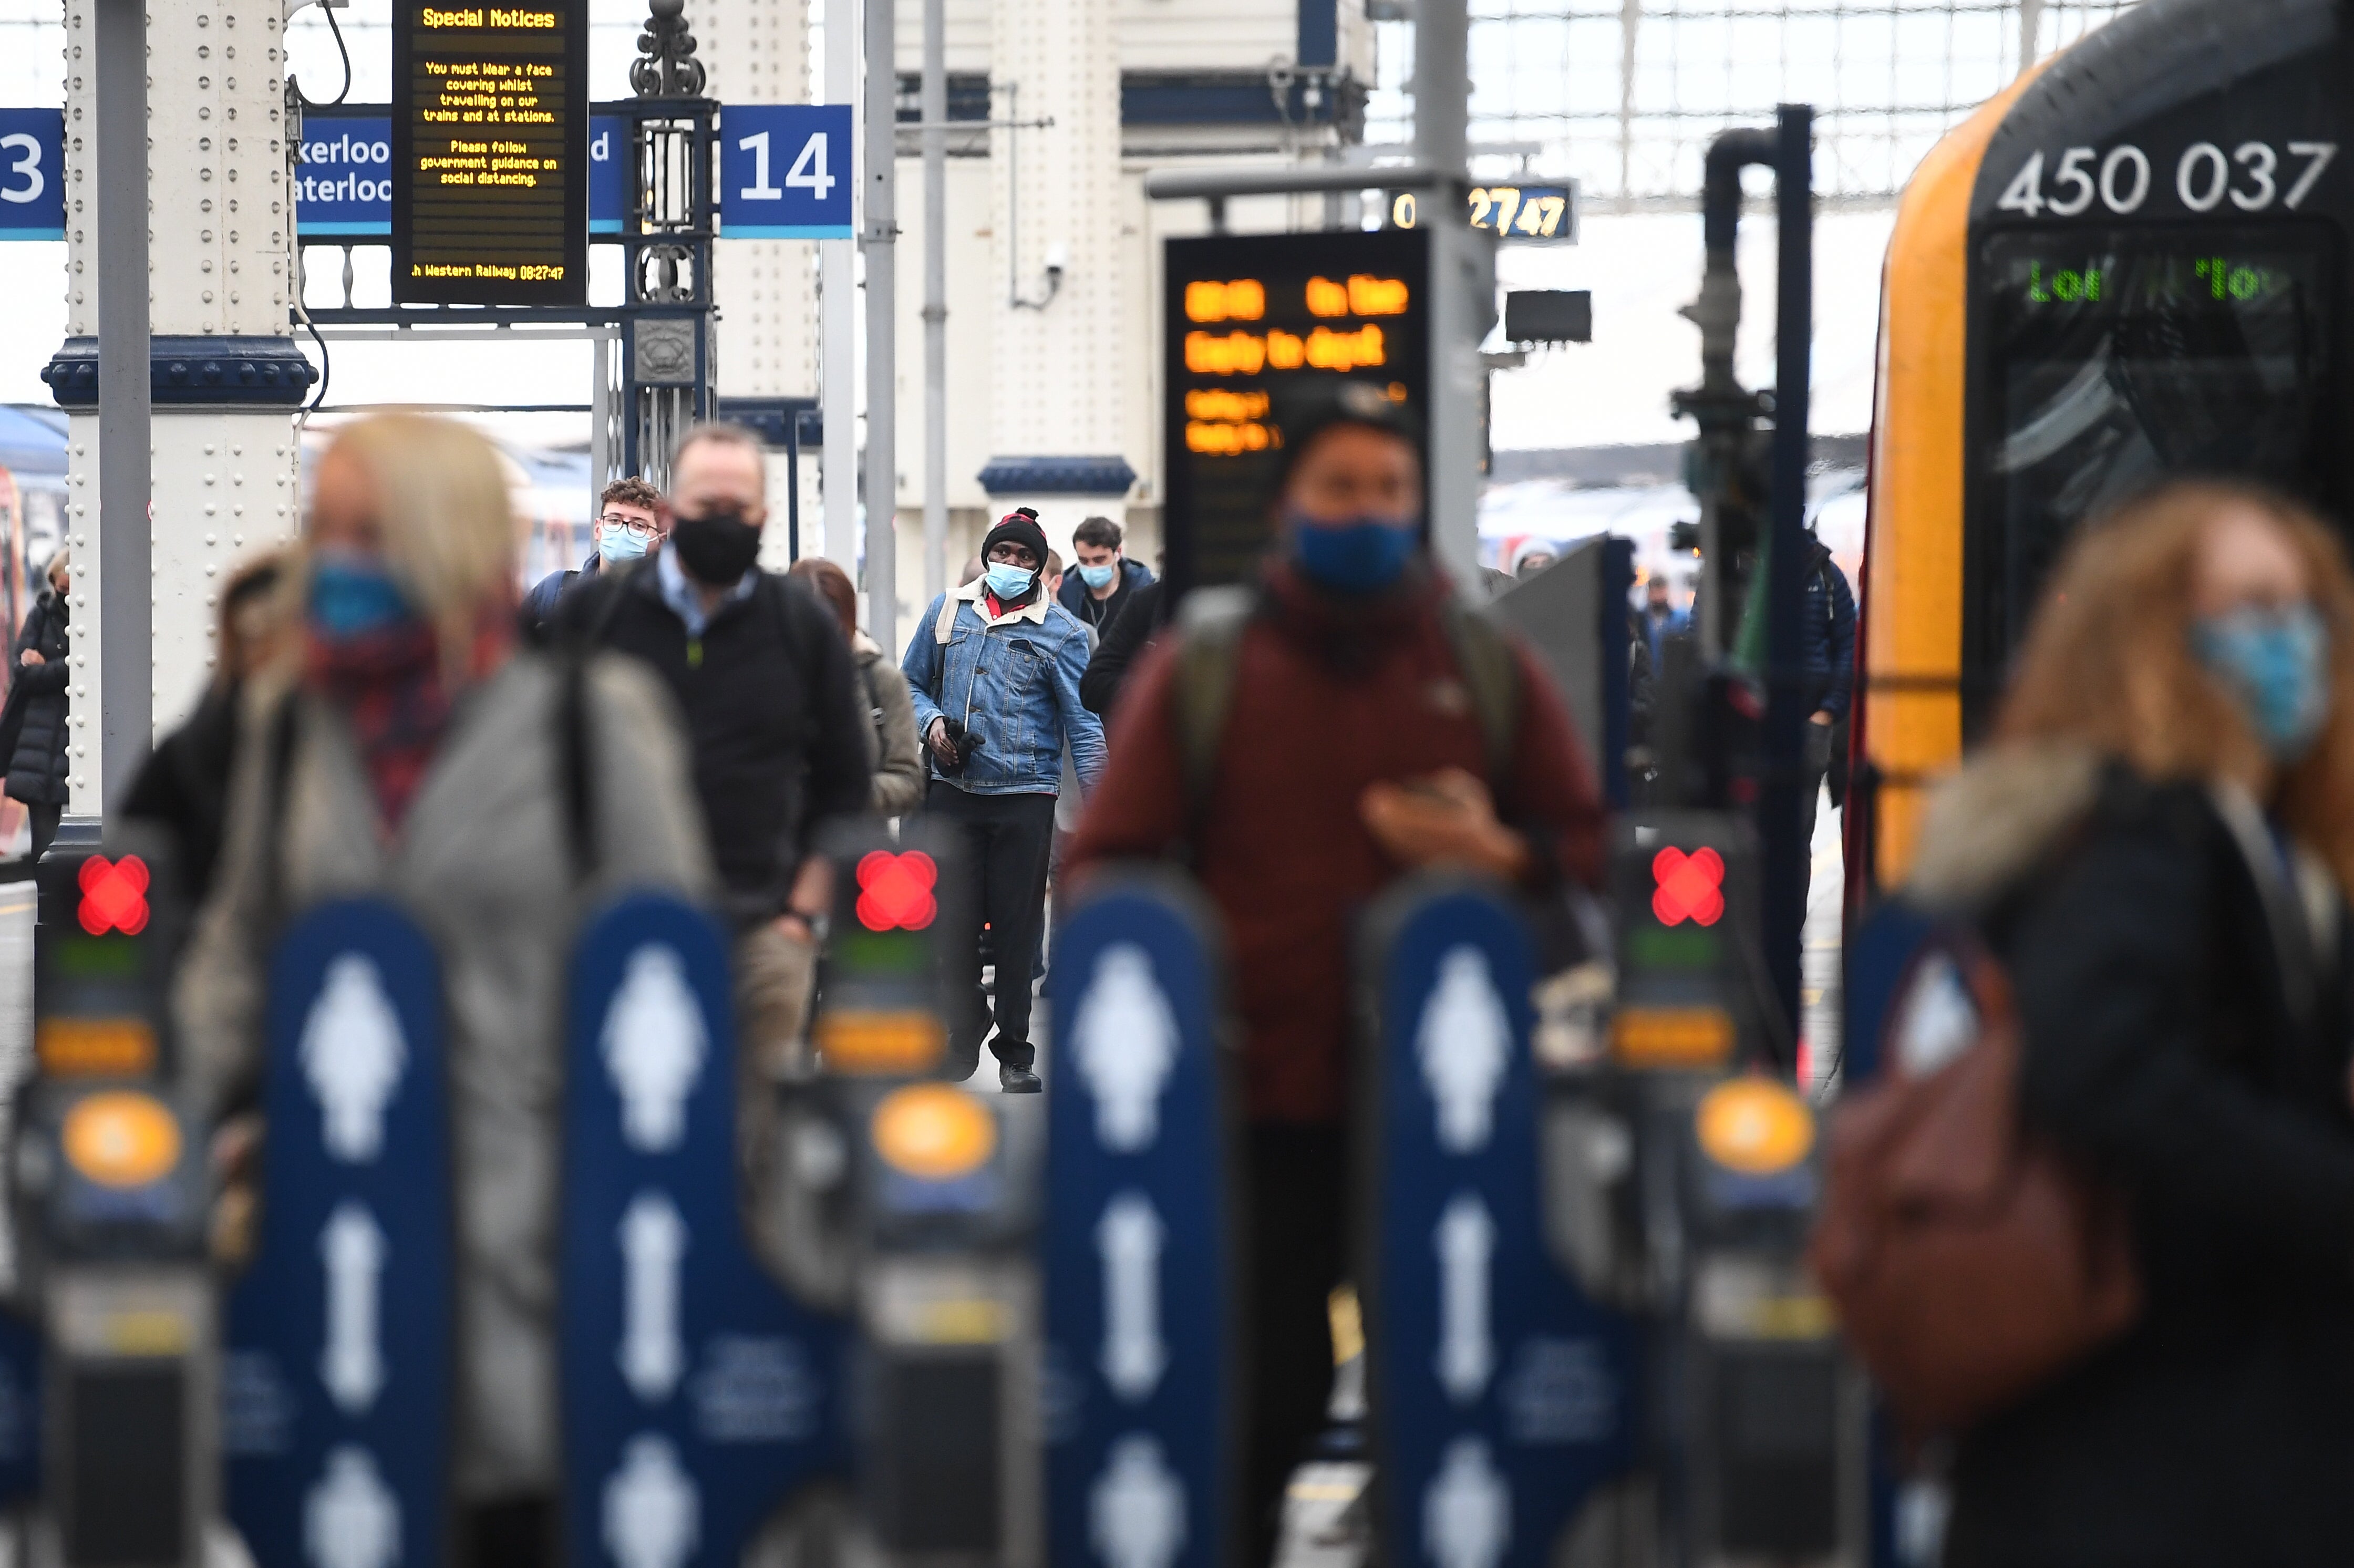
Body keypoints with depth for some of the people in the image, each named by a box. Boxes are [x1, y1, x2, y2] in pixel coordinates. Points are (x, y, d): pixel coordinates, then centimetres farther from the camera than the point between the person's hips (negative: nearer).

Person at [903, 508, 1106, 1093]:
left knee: (1017, 925, 2)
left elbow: (1083, 723, -2)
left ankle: (1014, 1050, 13)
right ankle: (966, 1030, 21)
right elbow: (912, 682, 18)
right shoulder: (947, 611, 8)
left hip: (1025, 797, -2)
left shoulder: (1062, 632, 0)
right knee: (954, 920, 4)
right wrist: (932, 722, -4)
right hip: (953, 790, 2)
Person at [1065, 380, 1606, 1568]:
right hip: (1259, 1102, -1)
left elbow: (1591, 854, 15)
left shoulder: (1486, 668, 12)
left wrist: (1500, 856, -6)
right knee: (1267, 1390, -5)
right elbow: (1105, 862, 8)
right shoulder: (1200, 668, 7)